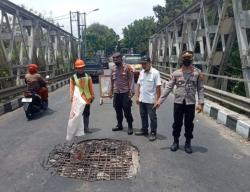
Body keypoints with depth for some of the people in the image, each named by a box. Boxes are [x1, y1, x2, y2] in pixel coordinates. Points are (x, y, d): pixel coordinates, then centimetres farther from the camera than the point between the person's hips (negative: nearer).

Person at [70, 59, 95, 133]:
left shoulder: (88, 77, 6)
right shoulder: (73, 78, -1)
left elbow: (91, 87, 7)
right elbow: (71, 88, -2)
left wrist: (92, 96, 6)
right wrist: (72, 98, -6)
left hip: (87, 98, 3)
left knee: (87, 114, 10)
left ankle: (86, 128, 22)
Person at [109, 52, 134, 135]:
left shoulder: (127, 68, -7)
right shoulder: (113, 69, 9)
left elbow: (131, 80, -9)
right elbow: (111, 81, 15)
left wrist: (131, 91, -15)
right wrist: (110, 91, 12)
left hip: (125, 92, -5)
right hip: (116, 92, 5)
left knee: (127, 110, -1)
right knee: (118, 110, 13)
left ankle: (130, 126, 12)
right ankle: (119, 125, 27)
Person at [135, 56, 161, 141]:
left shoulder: (155, 73, -13)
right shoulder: (141, 72, 7)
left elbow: (158, 87, -14)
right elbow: (139, 85, 12)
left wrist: (157, 99, -16)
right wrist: (137, 96, 8)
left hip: (151, 100, -7)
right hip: (142, 99, 7)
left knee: (152, 117, 5)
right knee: (143, 116, 18)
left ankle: (153, 133, 17)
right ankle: (144, 130, 34)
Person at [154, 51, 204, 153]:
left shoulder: (197, 73, -1)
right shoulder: (176, 73, 0)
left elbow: (200, 89, -1)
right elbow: (168, 87, -2)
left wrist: (200, 103, -10)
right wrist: (160, 100, -8)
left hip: (190, 103, 0)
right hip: (178, 102, 1)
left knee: (189, 124, 10)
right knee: (177, 123, 10)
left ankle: (188, 143, 27)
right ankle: (175, 142, 28)